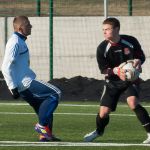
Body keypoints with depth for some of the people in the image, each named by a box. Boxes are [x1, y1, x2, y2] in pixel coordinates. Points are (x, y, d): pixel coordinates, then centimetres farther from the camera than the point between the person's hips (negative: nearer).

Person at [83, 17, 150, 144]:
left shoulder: (130, 41, -14)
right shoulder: (102, 48, -14)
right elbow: (104, 70, -11)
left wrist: (138, 61, -23)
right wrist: (116, 71, -31)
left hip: (131, 79, -2)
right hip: (113, 82, 2)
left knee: (133, 103, -29)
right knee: (103, 112, -1)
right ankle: (99, 131, 34)